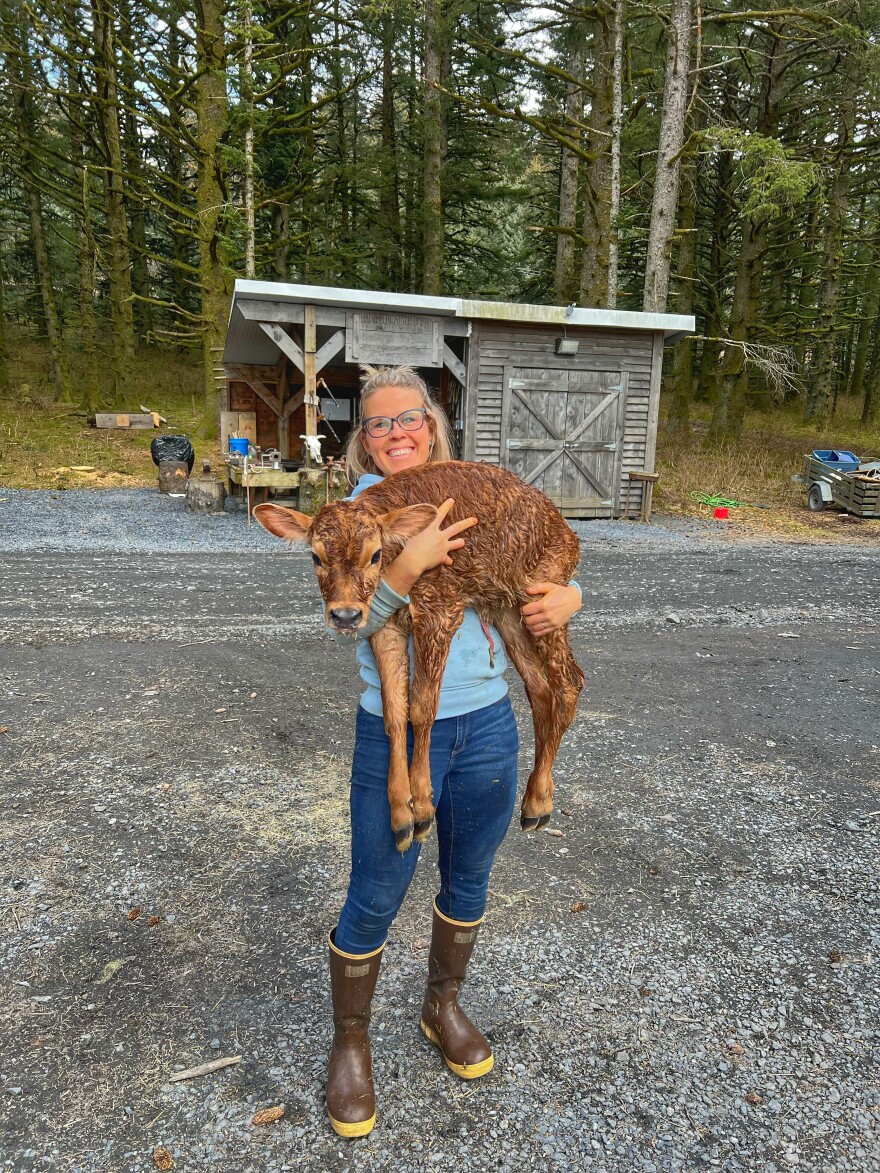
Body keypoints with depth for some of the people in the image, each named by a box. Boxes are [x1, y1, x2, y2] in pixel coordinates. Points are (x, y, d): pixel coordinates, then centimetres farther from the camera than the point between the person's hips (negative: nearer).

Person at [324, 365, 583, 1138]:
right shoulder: (360, 509, -6)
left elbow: (547, 576, 11)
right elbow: (348, 622, -17)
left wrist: (567, 597, -12)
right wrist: (408, 564, -32)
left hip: (489, 726, 4)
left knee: (468, 881, 22)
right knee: (375, 900, 10)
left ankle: (443, 1006, 50)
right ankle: (350, 1044, 37)